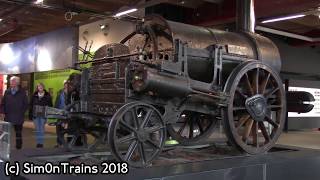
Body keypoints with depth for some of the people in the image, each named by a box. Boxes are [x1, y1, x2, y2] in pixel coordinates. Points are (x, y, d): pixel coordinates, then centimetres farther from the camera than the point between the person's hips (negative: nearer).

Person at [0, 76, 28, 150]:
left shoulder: (22, 92, 1)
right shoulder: (7, 92, 9)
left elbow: (26, 104, 1)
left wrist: (22, 112, -6)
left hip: (19, 118, -2)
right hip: (8, 117, 2)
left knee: (18, 132, 7)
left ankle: (18, 146, 17)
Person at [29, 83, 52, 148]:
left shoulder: (47, 95, -2)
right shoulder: (34, 95, 4)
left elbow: (50, 105, 0)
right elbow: (31, 105, 8)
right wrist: (30, 114, 4)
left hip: (43, 115, -2)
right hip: (35, 115, 2)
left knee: (42, 129, -2)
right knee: (37, 129, 8)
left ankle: (41, 143, 6)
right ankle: (38, 143, 16)